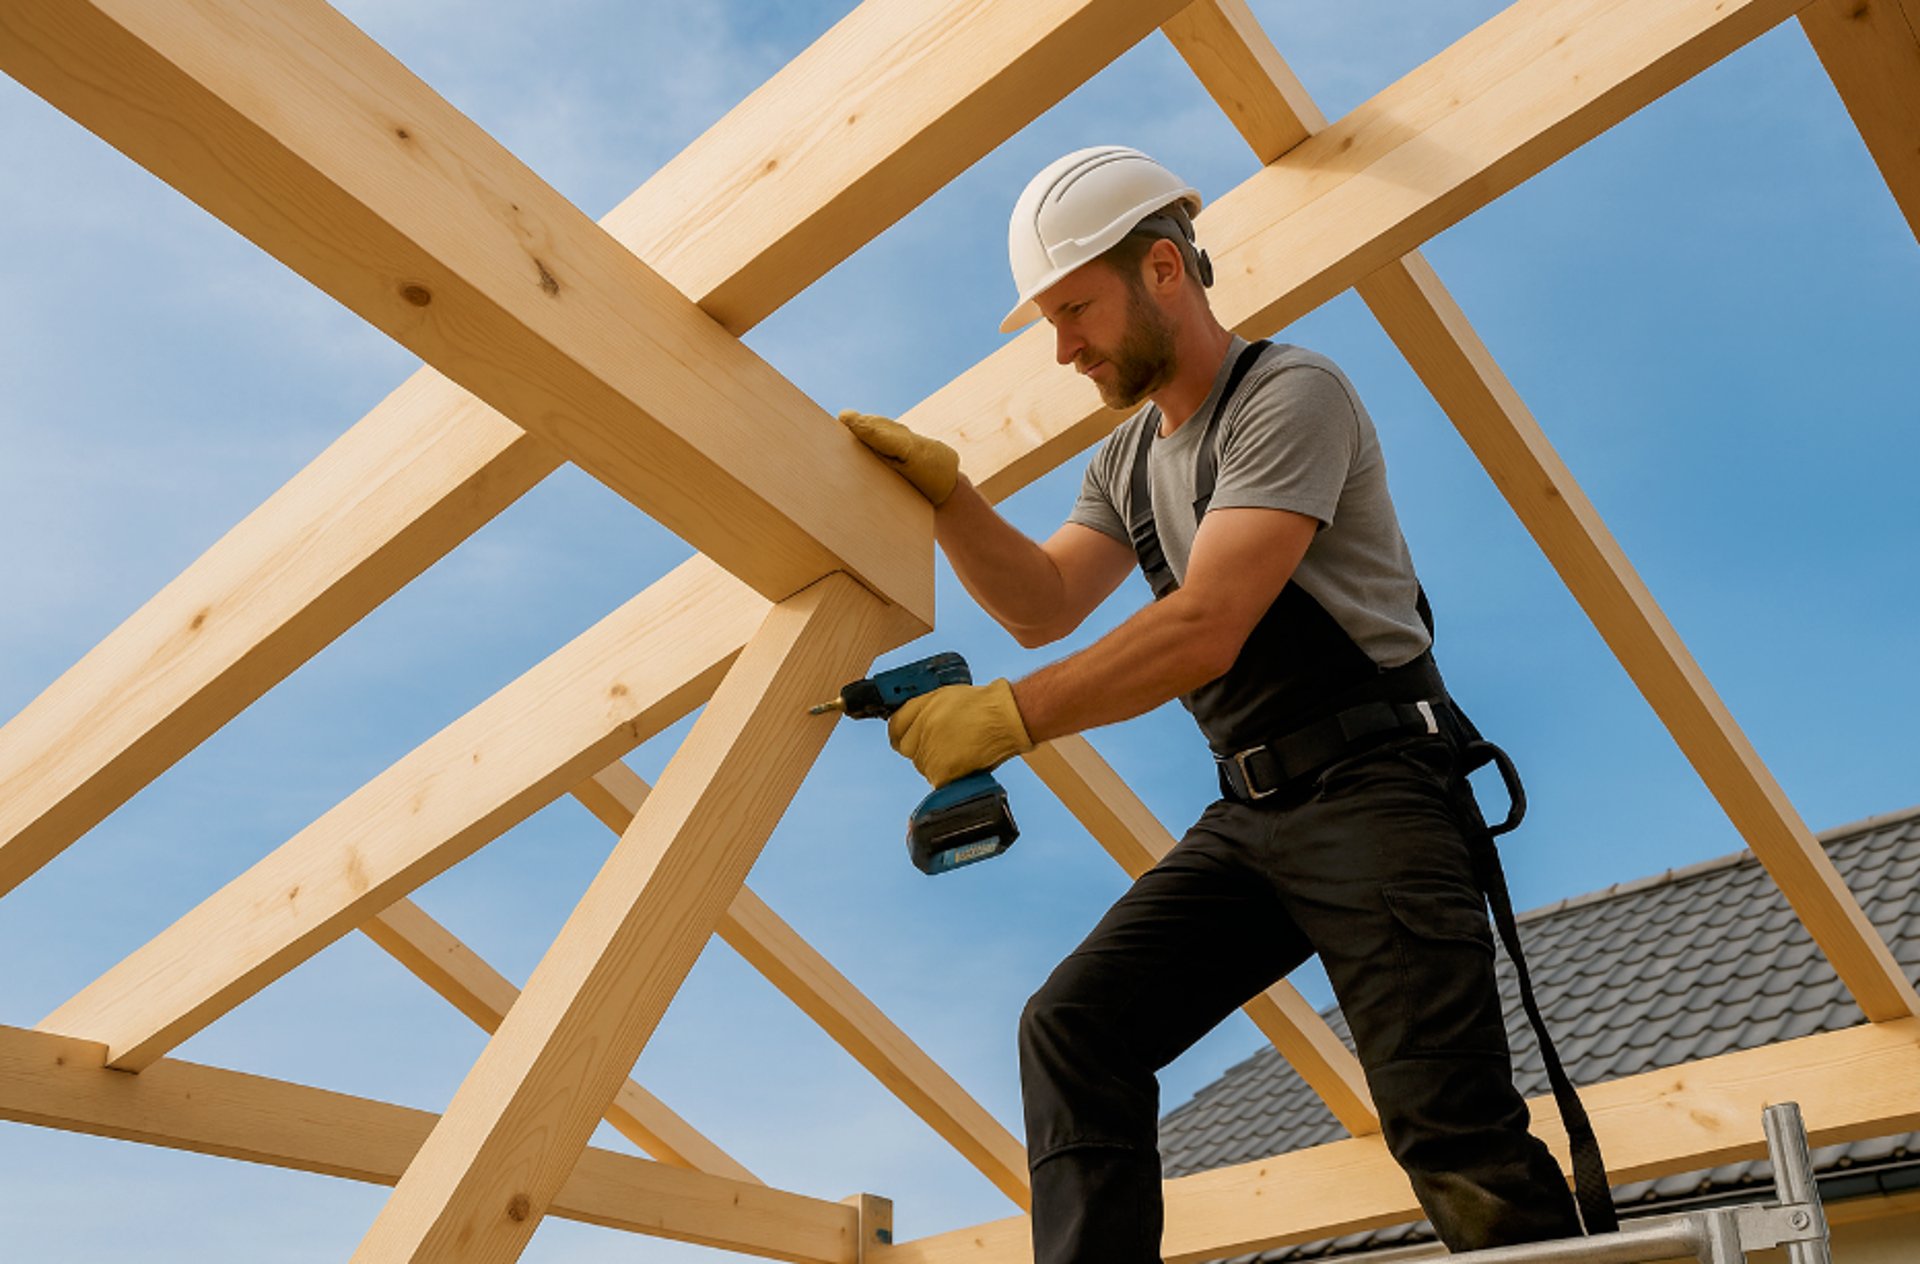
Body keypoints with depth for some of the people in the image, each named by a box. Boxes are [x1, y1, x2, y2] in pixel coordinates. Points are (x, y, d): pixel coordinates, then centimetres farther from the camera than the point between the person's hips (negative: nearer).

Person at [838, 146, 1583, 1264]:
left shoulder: (1290, 395, -9)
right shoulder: (1128, 463, 18)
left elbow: (1207, 628, -21)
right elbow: (1044, 607, 9)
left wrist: (1008, 716, -25)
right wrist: (946, 494, -5)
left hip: (1375, 790, -7)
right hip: (1250, 815, 7)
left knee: (1459, 1145, -13)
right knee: (1074, 1027, -8)